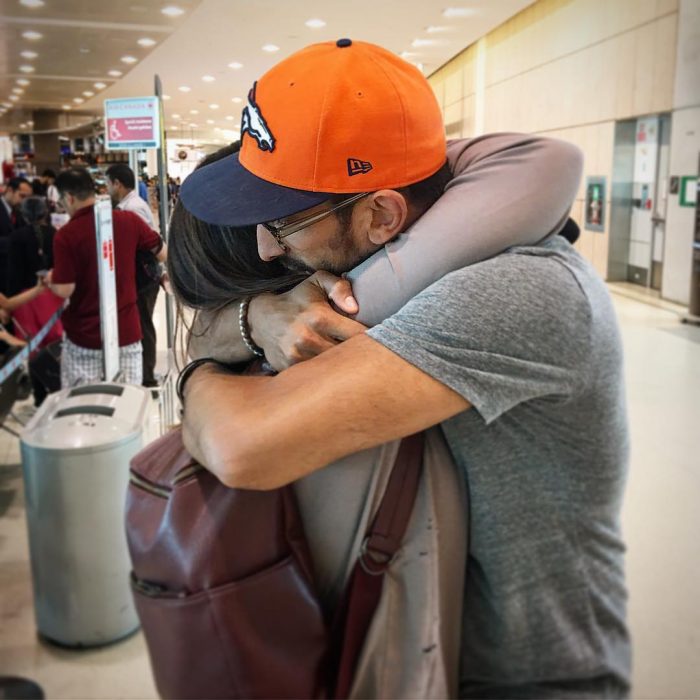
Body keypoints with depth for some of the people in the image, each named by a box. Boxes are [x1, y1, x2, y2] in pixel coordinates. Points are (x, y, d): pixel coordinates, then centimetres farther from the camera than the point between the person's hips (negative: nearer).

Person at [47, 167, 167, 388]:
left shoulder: (66, 234, -12)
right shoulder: (129, 220, -4)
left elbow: (65, 290, -13)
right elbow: (163, 254, 7)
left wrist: (51, 280, 8)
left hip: (84, 336, -2)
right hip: (126, 331, 3)